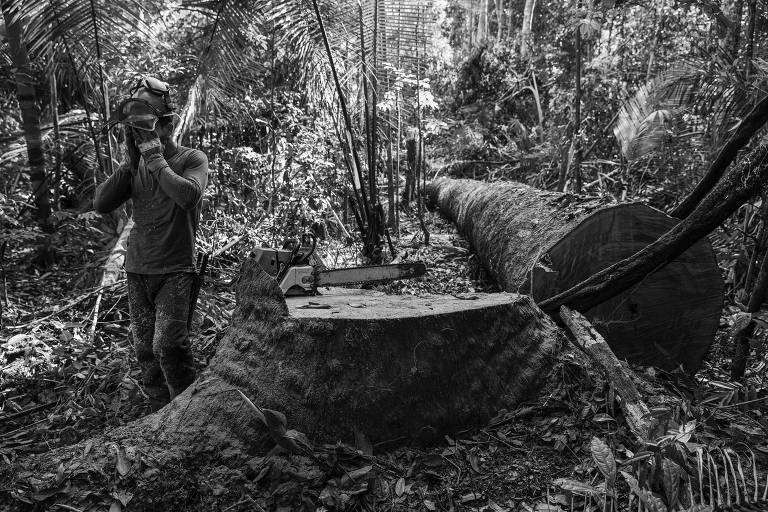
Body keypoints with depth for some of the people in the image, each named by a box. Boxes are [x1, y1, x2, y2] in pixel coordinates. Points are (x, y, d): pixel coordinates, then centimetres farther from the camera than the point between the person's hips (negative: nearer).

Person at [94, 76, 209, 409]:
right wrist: (130, 163, -6)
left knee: (168, 346, -17)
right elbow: (100, 204, 0)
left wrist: (155, 158, -18)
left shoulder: (192, 159, -5)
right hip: (137, 270, 6)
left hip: (175, 271, -6)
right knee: (145, 350, 10)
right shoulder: (135, 165, 10)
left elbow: (188, 196, -26)